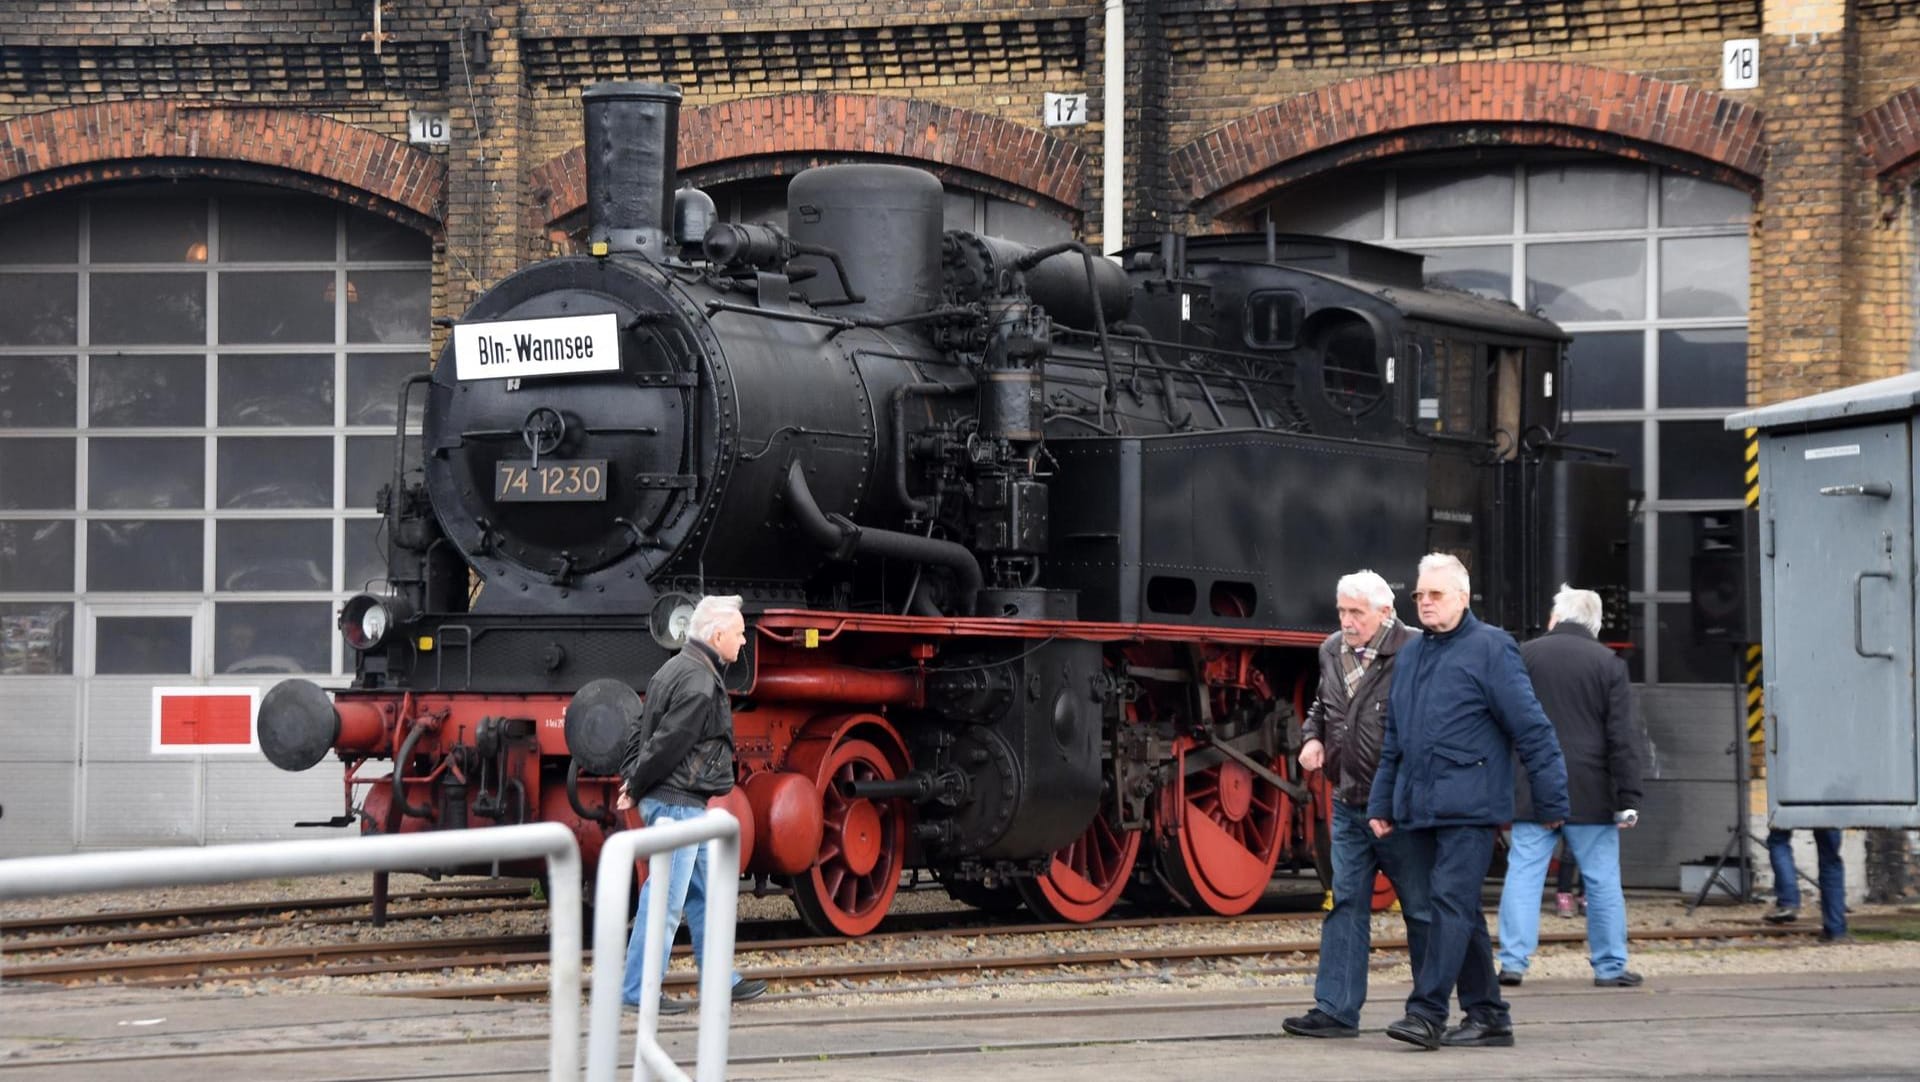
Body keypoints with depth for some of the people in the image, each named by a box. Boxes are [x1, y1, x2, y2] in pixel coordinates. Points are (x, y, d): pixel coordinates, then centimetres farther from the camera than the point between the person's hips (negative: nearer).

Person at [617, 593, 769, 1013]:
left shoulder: (676, 671, 14)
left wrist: (631, 779, 10)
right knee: (666, 898, -6)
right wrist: (637, 786, -9)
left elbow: (641, 731, 16)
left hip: (683, 805, 11)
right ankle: (638, 991, -2)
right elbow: (668, 743, -20)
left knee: (705, 894, 17)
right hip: (679, 803, -11)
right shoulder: (699, 684, -19)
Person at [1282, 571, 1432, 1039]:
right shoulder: (1332, 652, 10)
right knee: (1345, 904, 6)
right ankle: (1336, 1010, 8)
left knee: (1420, 907, 4)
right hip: (1348, 803, 7)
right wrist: (1313, 736, 7)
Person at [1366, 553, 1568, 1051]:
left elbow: (1531, 728, -7)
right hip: (1418, 807, 7)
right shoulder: (1409, 656, 17)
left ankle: (1427, 1012, -18)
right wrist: (1381, 802, 17)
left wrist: (1551, 800, -9)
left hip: (1469, 805, -7)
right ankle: (1487, 1016, 14)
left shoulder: (1489, 649, -5)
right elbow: (1393, 740, 22)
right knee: (1460, 913, 9)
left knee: (1450, 901, -14)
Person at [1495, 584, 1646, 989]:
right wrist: (1628, 799, -4)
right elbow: (1622, 739, -4)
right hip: (1591, 795, -1)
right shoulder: (1609, 664, -1)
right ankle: (1610, 966, 9)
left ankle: (1513, 961, -4)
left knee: (1523, 874, 2)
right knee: (1602, 879, 6)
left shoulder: (1523, 656, 4)